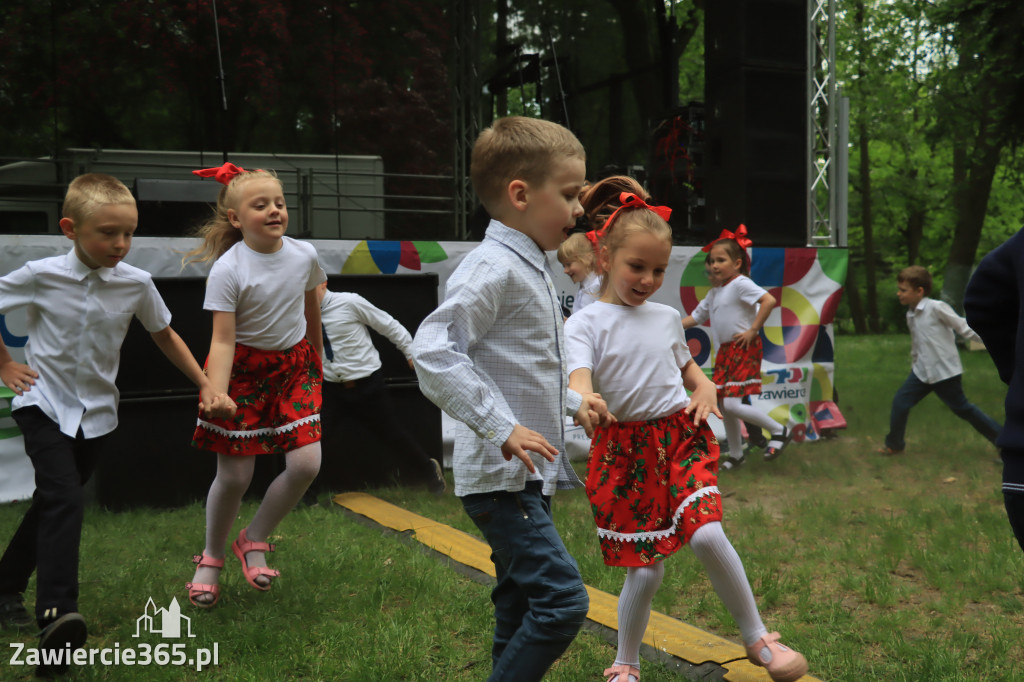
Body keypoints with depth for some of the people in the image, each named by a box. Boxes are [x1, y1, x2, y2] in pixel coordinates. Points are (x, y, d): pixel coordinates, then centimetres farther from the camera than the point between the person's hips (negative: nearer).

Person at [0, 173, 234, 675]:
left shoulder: (137, 283, -9)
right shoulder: (40, 275, -15)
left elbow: (165, 336, 6)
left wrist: (207, 387, 1)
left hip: (96, 411, 3)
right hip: (44, 403, -3)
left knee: (51, 502, 15)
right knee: (64, 500, -22)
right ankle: (57, 614, -27)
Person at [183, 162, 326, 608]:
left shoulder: (304, 254, -5)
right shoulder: (228, 269, -18)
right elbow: (223, 340, -20)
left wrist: (317, 363, 24)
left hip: (294, 364, 4)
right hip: (244, 370, -4)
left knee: (306, 463, -9)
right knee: (234, 475, 0)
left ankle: (254, 540, 15)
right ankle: (211, 558, 27)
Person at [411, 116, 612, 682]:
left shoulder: (529, 269, 15)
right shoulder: (493, 269, -17)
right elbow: (431, 351, -28)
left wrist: (572, 401, 18)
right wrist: (501, 429, -29)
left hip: (526, 473, 10)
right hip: (500, 474, -10)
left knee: (521, 609, 17)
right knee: (562, 600, -14)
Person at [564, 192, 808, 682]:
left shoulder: (667, 316, 10)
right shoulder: (586, 323, -6)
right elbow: (579, 380, -22)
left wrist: (706, 388, 3)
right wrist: (586, 402, -45)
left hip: (680, 437, 3)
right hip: (625, 449, -3)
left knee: (707, 534, -19)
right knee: (646, 571, 0)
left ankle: (757, 640, 1)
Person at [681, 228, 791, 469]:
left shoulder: (741, 284, -11)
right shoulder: (715, 292, 15)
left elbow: (769, 300, -25)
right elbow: (695, 317, 20)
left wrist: (753, 330, -21)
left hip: (744, 349, -9)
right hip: (724, 351, 9)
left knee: (731, 405, -15)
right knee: (723, 406, 11)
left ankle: (779, 430, 2)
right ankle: (735, 455, 24)